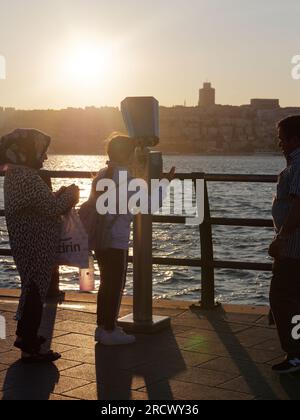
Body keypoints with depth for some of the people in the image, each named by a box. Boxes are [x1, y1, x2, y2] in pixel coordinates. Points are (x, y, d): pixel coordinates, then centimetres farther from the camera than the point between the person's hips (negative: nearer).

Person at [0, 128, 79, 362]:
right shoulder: (28, 178, -22)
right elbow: (52, 208, -24)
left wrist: (60, 196, 7)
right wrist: (71, 194, -7)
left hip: (26, 244, 10)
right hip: (36, 248, -10)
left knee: (32, 289, 23)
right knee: (36, 291, -1)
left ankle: (24, 335, 37)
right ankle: (30, 348, 7)